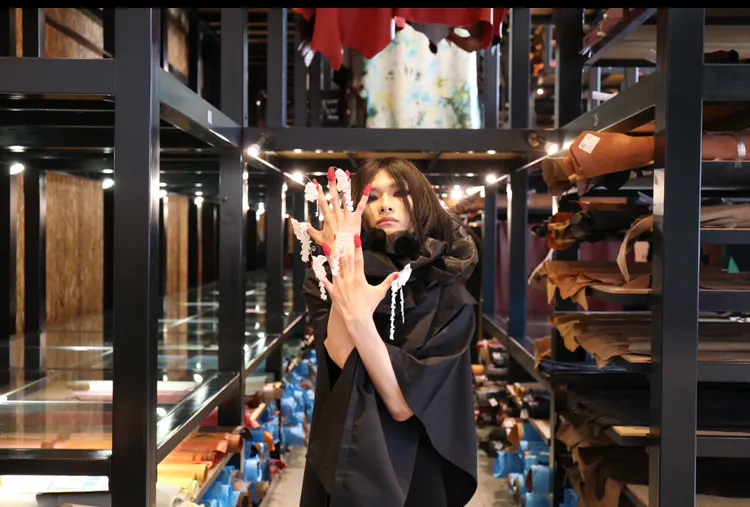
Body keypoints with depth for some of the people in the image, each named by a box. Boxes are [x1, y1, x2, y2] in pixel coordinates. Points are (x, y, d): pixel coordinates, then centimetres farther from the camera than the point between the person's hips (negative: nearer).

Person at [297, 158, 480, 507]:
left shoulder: (449, 297, -8)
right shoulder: (329, 277, -5)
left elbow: (405, 404, -19)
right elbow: (343, 359, -22)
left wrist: (360, 319, -32)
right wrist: (340, 261, -31)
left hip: (413, 475, -1)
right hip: (342, 468, 1)